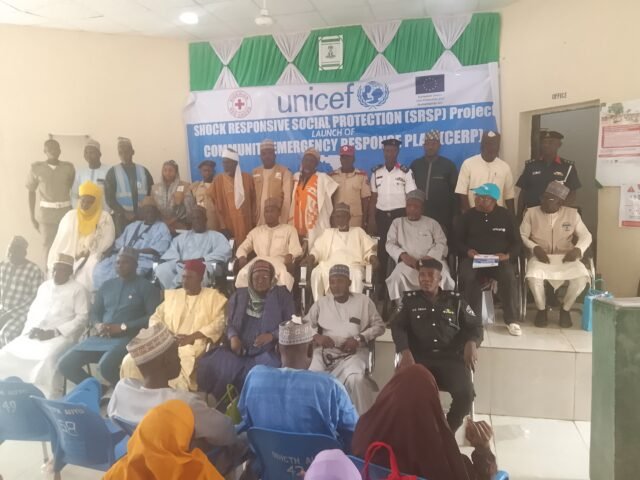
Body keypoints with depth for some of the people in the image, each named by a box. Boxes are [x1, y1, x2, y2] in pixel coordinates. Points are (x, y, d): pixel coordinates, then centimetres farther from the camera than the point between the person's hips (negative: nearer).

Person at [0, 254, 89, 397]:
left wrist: (55, 332, -16)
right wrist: (30, 328, 0)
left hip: (61, 336, -6)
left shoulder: (78, 290, 0)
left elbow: (81, 318, -7)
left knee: (47, 358, -35)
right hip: (34, 335, 7)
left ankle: (46, 397, -27)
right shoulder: (44, 286, 20)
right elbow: (33, 311, 22)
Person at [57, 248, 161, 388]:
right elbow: (93, 312, 20)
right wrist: (97, 325, -5)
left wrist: (122, 327, -16)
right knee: (65, 365, -7)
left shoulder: (145, 286, 0)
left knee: (105, 366, -33)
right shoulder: (107, 285, 18)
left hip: (127, 338, -6)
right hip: (101, 337, 6)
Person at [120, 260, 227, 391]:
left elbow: (220, 322, -5)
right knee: (130, 361, -17)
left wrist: (191, 337, -14)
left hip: (193, 346, -5)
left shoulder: (213, 296, 7)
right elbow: (156, 317, 18)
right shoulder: (172, 295, 21)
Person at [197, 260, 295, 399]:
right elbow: (229, 322, 15)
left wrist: (272, 336, -15)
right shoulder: (239, 295, 13)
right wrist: (233, 336, -7)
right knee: (212, 366, -19)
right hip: (239, 350, 3)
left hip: (266, 352, -3)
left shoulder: (282, 296, 4)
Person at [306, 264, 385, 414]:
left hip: (353, 352, -2)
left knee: (355, 379, -32)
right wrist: (316, 337, -11)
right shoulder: (321, 303, 13)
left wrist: (359, 338, -8)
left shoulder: (364, 301, 9)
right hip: (325, 351, 2)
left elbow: (379, 326, 8)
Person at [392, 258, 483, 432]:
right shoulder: (409, 299, 15)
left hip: (451, 357, 1)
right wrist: (405, 352, -15)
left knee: (465, 394, -26)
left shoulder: (455, 300, 16)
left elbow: (475, 324, 16)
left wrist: (472, 342, -8)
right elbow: (397, 326, 5)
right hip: (418, 357, 0)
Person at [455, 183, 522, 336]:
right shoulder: (468, 215, 6)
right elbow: (458, 240, 11)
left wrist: (508, 255, -11)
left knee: (509, 277, -32)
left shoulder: (506, 216, 6)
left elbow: (516, 242, 9)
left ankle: (511, 319, -13)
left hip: (498, 259, 0)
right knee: (467, 276, -34)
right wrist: (467, 251, -11)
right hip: (473, 258, 0)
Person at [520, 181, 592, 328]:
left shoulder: (572, 213, 4)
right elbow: (522, 236, 1)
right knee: (533, 277, -35)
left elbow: (586, 236, 6)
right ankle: (541, 309, -4)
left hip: (565, 257, 1)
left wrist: (578, 249, -15)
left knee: (582, 277, -29)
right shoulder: (531, 212, 2)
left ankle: (565, 309, 0)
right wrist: (535, 248, -18)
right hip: (541, 256, -1)